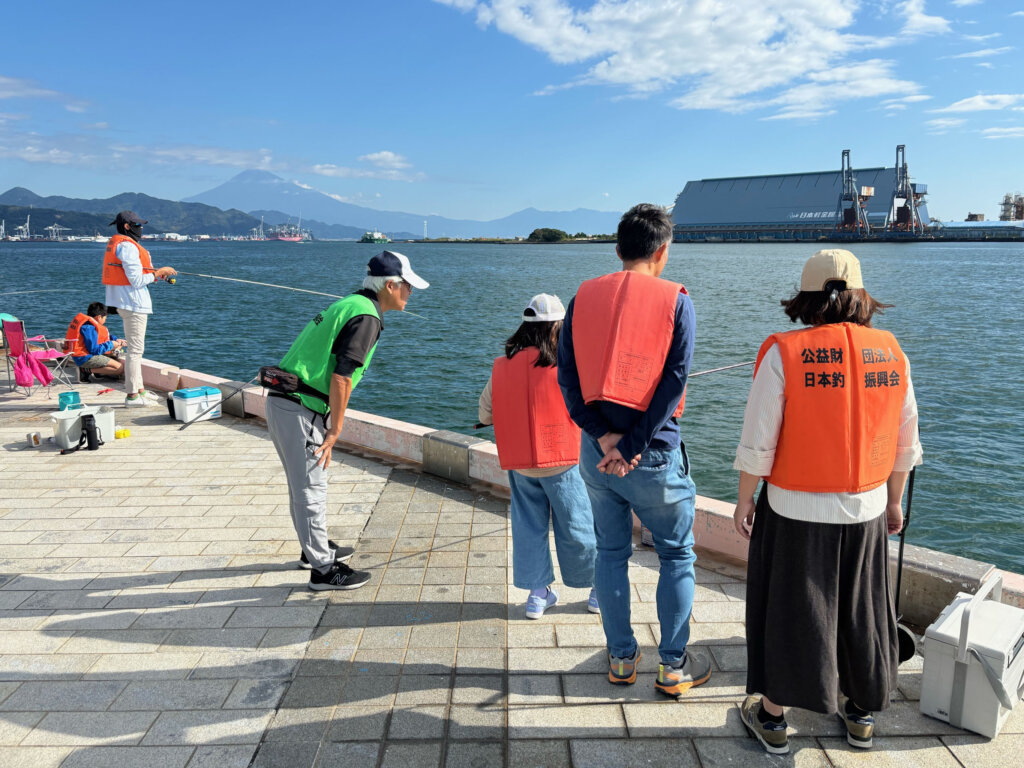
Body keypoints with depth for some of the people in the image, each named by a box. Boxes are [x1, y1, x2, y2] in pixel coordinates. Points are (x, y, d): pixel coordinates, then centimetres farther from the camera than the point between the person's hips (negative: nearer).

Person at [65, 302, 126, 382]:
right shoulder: (89, 328, -20)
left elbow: (103, 336, 26)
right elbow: (94, 350, -22)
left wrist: (116, 340, 13)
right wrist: (110, 344, -10)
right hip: (85, 358, -11)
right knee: (120, 368, -21)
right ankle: (87, 370, -16)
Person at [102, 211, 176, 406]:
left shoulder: (115, 244, 17)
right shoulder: (127, 246, -16)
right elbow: (137, 280, -21)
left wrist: (157, 273, 12)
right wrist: (158, 273, -9)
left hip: (125, 302, 11)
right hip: (132, 302, -11)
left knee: (135, 348, 17)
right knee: (135, 349, -7)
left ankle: (139, 390, 25)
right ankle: (132, 395, -3)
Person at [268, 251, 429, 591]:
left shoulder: (347, 304, 17)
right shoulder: (366, 317, -14)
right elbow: (341, 377, -21)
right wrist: (335, 430, -13)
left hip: (281, 401, 10)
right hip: (300, 411, -10)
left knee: (305, 483, 22)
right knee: (310, 489, -1)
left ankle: (315, 547, 38)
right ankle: (323, 569, 10)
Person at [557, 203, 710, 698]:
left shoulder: (583, 297, 4)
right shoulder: (675, 300, -6)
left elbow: (567, 375, -4)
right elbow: (674, 381, -14)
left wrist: (604, 438, -9)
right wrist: (634, 448, -12)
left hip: (596, 452, 4)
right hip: (655, 453, -3)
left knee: (610, 552, 17)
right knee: (677, 555, 13)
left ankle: (621, 659, 26)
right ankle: (673, 667, 20)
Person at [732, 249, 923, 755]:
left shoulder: (784, 352, -16)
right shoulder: (890, 352, -3)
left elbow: (757, 442, -15)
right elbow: (905, 443, 5)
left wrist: (745, 500, -1)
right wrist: (893, 501, 18)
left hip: (795, 509, -4)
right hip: (866, 510, 4)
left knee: (786, 609, 12)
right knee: (861, 612, 21)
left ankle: (772, 718, 28)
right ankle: (862, 716, 39)